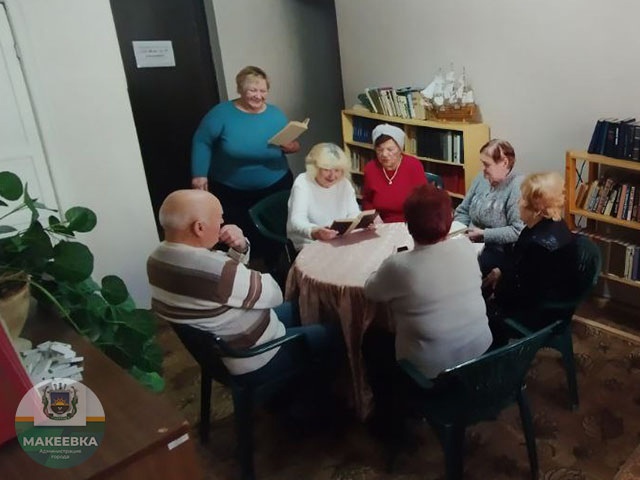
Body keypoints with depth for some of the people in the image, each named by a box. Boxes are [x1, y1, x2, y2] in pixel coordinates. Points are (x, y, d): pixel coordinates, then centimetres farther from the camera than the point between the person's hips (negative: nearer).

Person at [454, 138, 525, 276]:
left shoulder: (517, 187, -16)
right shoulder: (482, 178, 8)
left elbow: (518, 231, -23)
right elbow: (463, 211, 15)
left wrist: (484, 234, -17)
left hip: (499, 252, -7)